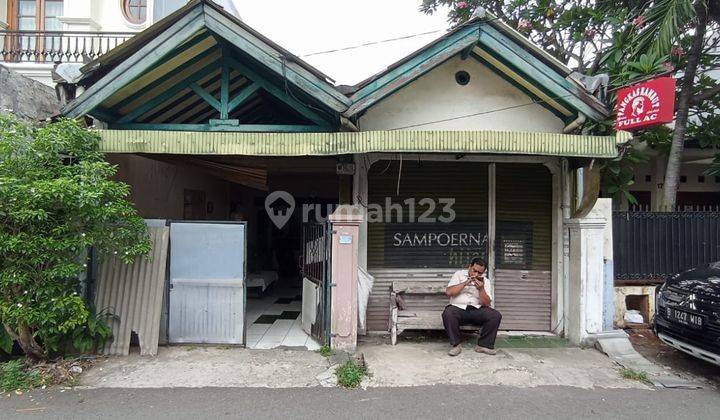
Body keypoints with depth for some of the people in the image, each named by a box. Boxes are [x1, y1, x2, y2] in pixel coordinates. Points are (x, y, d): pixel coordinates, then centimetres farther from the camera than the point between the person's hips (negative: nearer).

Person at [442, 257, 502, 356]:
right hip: (458, 308, -2)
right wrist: (465, 283, -13)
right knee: (448, 313, -35)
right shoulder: (459, 274, 6)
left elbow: (487, 303, 0)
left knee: (496, 315, -23)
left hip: (477, 310, 2)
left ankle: (484, 345, -8)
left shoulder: (485, 281, 10)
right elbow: (448, 292, -7)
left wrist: (481, 289, -15)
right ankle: (456, 344, -16)